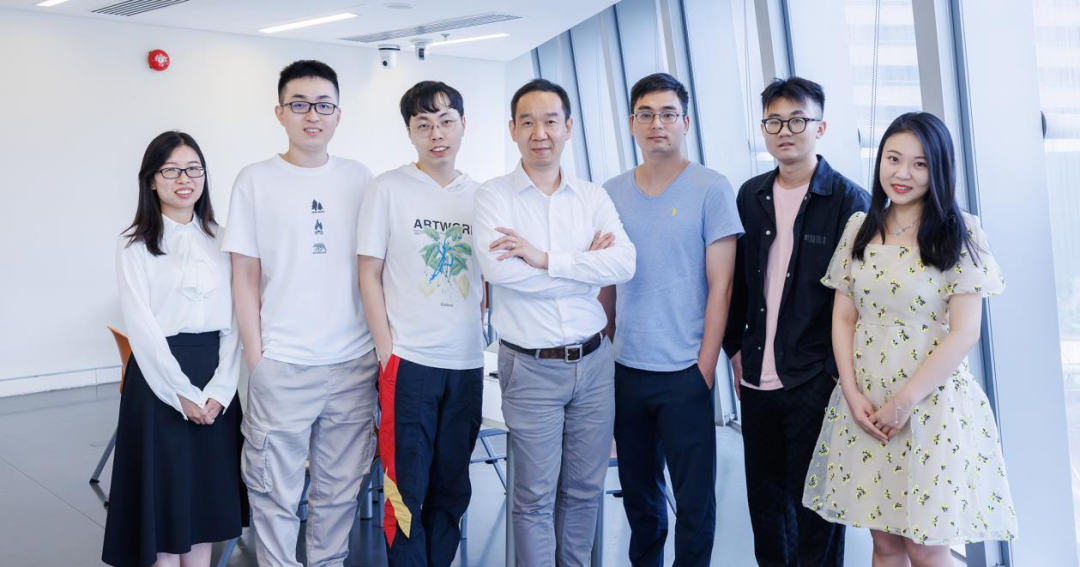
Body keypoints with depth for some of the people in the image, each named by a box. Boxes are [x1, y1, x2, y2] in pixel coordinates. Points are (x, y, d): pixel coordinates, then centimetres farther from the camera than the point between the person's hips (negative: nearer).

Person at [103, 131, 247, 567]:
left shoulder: (219, 238, 8)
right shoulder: (136, 244, -2)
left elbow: (234, 319, 3)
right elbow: (141, 325, -9)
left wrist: (219, 388, -7)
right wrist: (182, 392, -14)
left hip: (216, 378, 4)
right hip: (160, 376, -3)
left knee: (206, 488, 10)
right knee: (164, 487, 3)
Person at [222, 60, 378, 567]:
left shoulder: (360, 179, 7)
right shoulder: (255, 181, 0)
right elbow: (245, 276, 0)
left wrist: (383, 342, 6)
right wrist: (254, 356, -4)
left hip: (354, 362, 3)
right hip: (282, 365, -2)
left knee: (341, 487, 13)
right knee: (276, 492, 5)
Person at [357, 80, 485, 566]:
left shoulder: (478, 195, 9)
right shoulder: (388, 188, -2)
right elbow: (369, 275, -2)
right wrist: (387, 352, -7)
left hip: (467, 363, 4)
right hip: (409, 361, -4)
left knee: (452, 488, 13)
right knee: (408, 487, 2)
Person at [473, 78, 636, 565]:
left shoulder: (594, 197, 5)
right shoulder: (493, 197, -4)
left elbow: (624, 264, -11)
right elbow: (498, 269, -20)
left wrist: (545, 259, -20)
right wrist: (587, 264, -11)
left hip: (593, 360, 3)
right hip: (530, 366, -3)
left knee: (585, 488, 15)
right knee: (535, 497, 6)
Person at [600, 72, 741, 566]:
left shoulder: (711, 189, -5)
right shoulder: (612, 193, 6)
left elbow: (720, 284, -7)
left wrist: (705, 367, -10)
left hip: (684, 373, -4)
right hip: (625, 370, 4)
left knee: (694, 499, 4)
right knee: (637, 491, 17)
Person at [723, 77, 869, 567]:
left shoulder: (848, 201, -8)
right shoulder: (751, 196, 7)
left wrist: (840, 372, -11)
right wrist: (736, 348, 10)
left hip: (815, 382, -5)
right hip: (756, 379, 5)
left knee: (813, 507, 7)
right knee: (765, 499, 17)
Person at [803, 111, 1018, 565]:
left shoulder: (960, 234, -6)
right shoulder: (860, 228, 6)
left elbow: (965, 332, -11)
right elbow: (843, 318, 6)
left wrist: (905, 401, -13)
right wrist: (852, 394, -5)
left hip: (931, 405, -3)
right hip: (864, 405, 4)